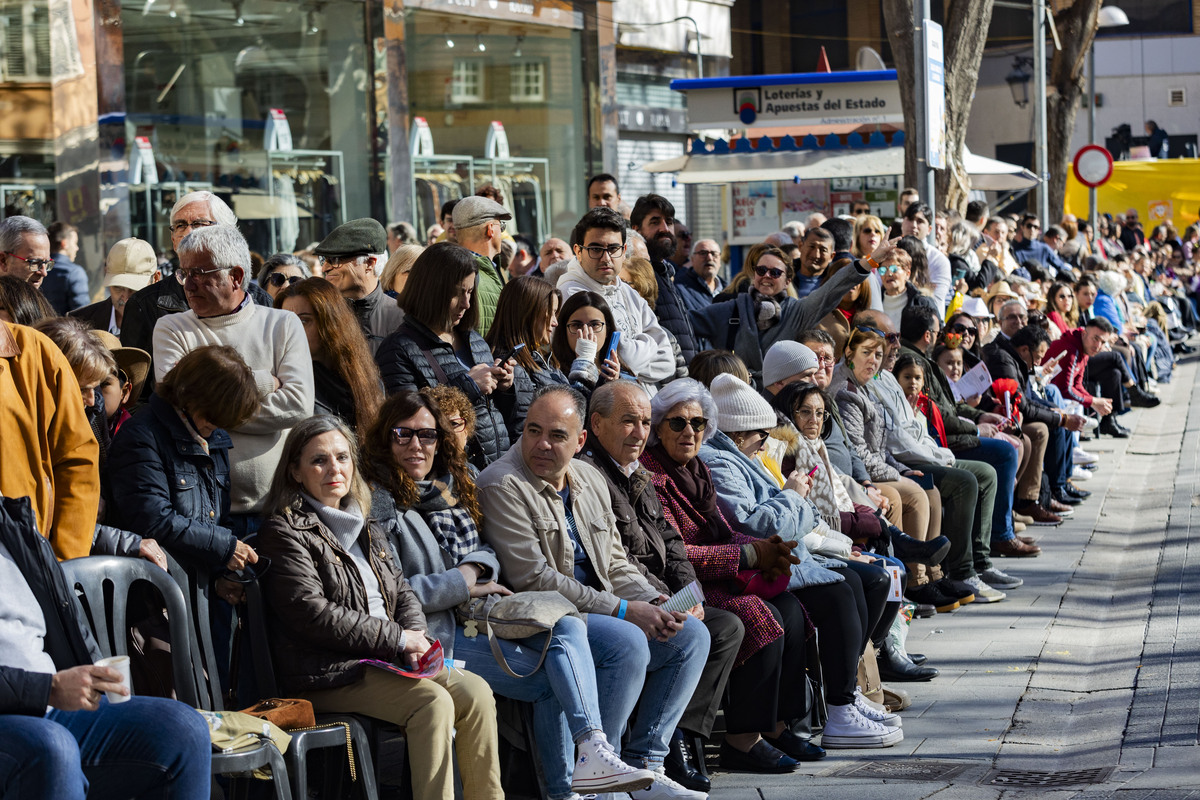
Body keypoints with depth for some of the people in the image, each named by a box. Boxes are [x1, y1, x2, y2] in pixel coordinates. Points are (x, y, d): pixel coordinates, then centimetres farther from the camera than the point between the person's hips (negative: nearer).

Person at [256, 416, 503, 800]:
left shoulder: (366, 529, 21)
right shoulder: (284, 532, -5)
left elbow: (402, 591, 20)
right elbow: (313, 614, -15)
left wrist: (416, 639, -3)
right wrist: (398, 638, -13)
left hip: (386, 662, 8)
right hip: (327, 674, -7)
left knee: (475, 692, -13)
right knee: (434, 702, -27)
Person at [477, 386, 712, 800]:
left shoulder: (589, 479, 13)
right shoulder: (503, 485, -12)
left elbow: (615, 564, 17)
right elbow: (533, 578, -19)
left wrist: (653, 602, -5)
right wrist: (622, 610, -18)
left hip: (599, 610, 9)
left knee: (691, 634, -1)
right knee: (628, 643, -30)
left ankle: (643, 765, 0)